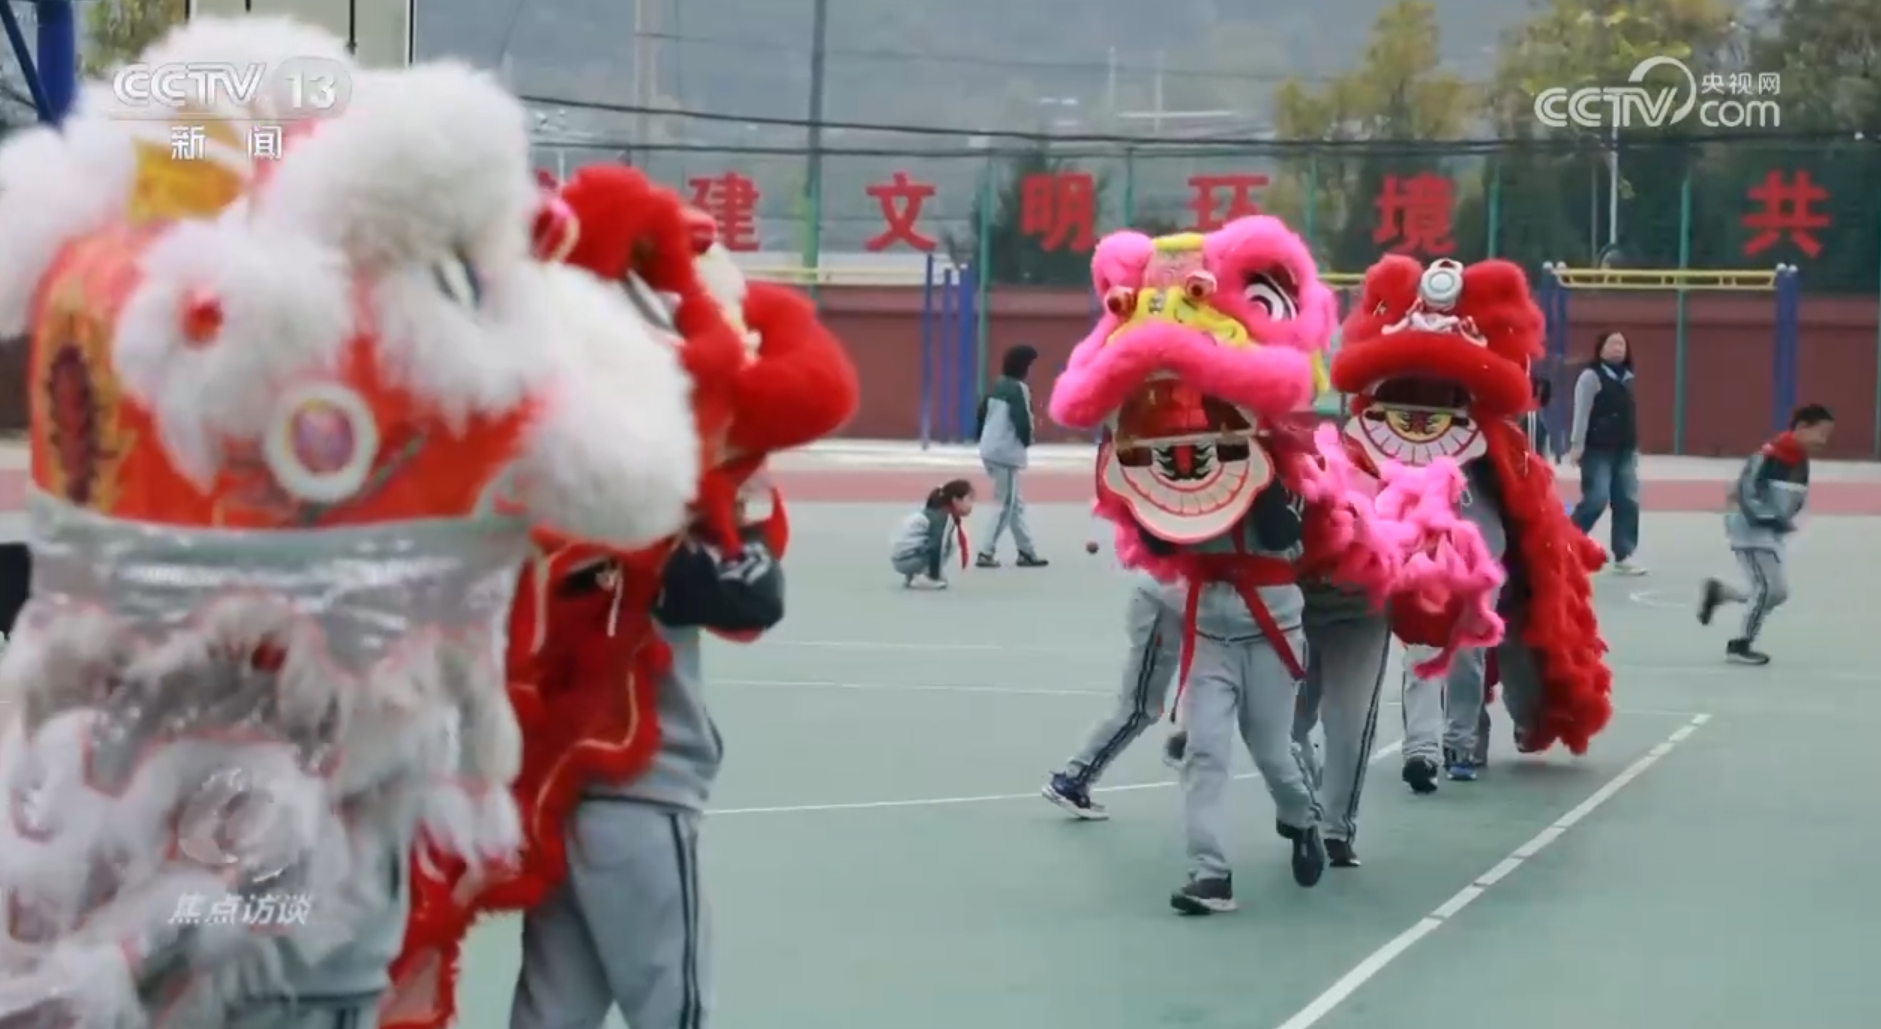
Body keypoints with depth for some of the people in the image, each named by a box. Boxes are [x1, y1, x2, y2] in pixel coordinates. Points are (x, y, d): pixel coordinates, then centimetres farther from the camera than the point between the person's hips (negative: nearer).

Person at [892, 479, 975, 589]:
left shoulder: (937, 514, 14)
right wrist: (935, 576, -19)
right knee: (950, 543, -11)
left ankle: (913, 575, 13)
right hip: (904, 557, -10)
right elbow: (936, 548, -23)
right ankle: (920, 578, -13)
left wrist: (937, 574, 17)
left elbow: (937, 545, 18)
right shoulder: (943, 518, -15)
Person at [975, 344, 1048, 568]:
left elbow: (982, 413, 14)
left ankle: (1027, 552, 20)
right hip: (1006, 452, -9)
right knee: (1005, 504, 0)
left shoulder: (998, 386, 13)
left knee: (1015, 502, 15)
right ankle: (986, 553, -1)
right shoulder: (1018, 389, -13)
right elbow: (1022, 419, -19)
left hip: (990, 449, 9)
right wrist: (1027, 440, 0)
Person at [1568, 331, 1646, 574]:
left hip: (1624, 451, 7)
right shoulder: (1591, 376, -8)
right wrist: (1577, 444, -18)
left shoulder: (1628, 378, 14)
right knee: (1596, 500, -12)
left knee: (1627, 502, 2)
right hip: (1597, 450, -7)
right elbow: (1581, 412, -13)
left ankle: (1623, 556, 5)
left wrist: (1634, 448, 20)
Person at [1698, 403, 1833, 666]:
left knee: (1777, 592, 11)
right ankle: (1739, 646, 0)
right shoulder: (1773, 455, -21)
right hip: (1750, 527, -9)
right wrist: (1765, 519, -28)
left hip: (1770, 530, 9)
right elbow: (1747, 490, -25)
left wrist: (1782, 523, 9)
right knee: (1769, 588, -12)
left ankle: (1716, 592, 26)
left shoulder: (1800, 460, 8)